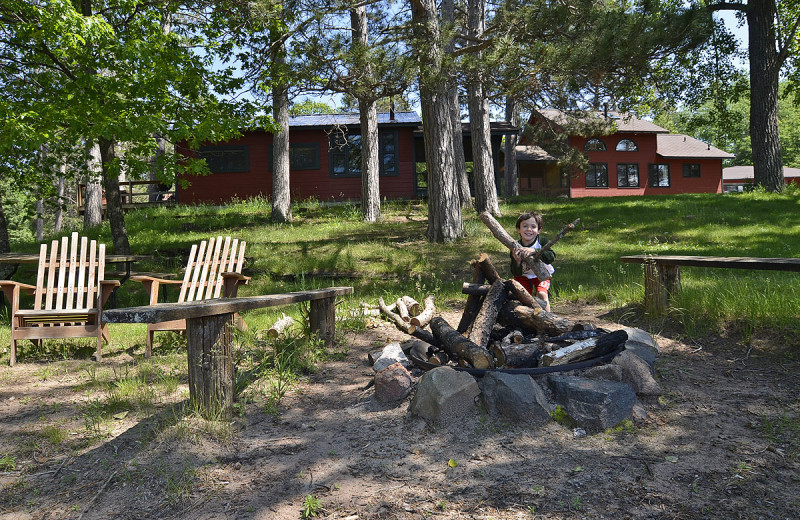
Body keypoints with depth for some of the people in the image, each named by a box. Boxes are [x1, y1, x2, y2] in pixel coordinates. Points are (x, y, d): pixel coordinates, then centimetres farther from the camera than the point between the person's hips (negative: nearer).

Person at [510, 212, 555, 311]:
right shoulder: (515, 248, -18)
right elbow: (516, 273, -20)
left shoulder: (542, 241, -19)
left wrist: (534, 251, -49)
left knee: (541, 294, -22)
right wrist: (517, 262, -42)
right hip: (523, 276, 2)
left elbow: (551, 257, -37)